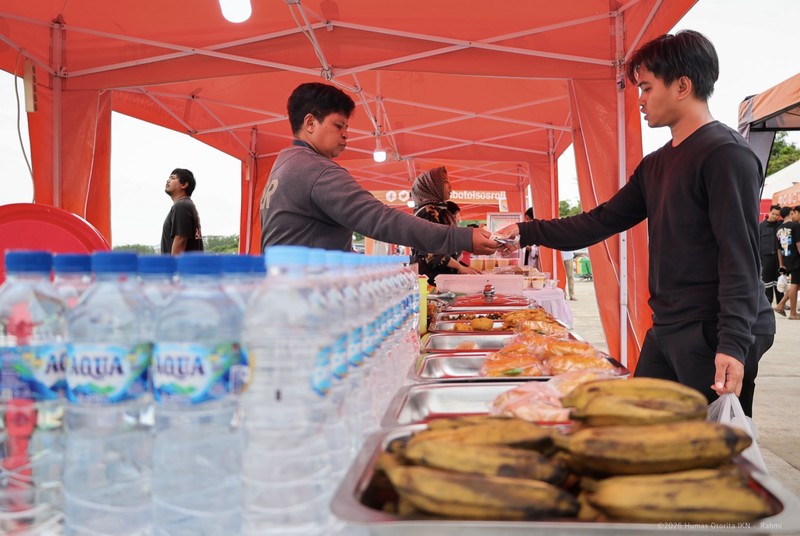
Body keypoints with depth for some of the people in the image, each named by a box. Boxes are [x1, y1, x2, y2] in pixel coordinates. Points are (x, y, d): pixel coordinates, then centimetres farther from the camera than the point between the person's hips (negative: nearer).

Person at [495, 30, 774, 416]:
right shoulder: (655, 165, 16)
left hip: (714, 334, -8)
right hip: (666, 330, 8)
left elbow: (740, 257, -17)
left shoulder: (727, 154, -11)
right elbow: (603, 221, 17)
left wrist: (733, 343, -23)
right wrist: (528, 232, 12)